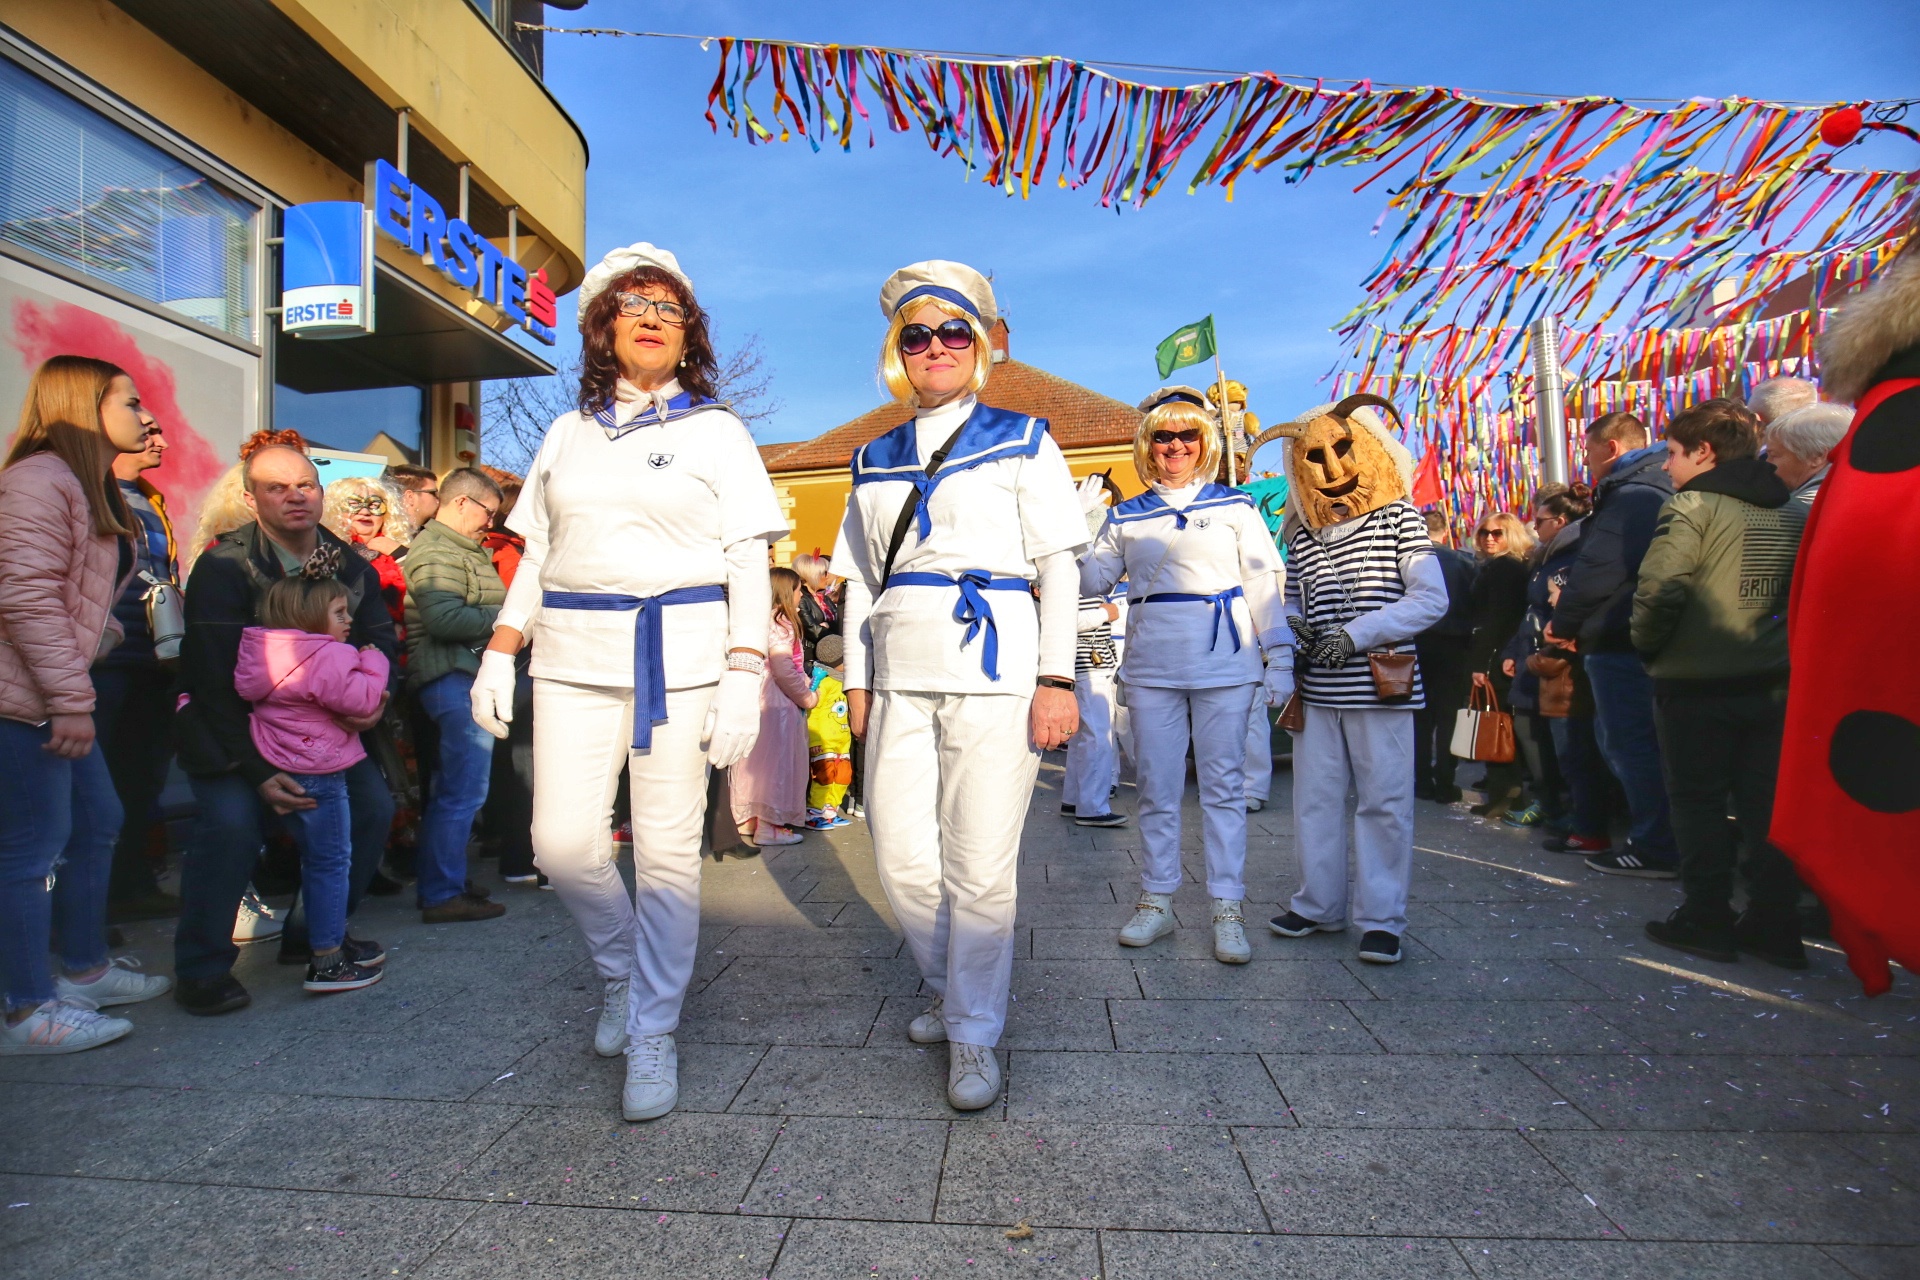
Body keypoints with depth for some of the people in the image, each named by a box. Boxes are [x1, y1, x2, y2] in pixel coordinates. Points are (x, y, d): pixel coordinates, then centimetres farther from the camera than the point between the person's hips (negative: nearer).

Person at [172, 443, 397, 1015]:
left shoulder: (351, 566, -1)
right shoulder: (224, 566, -17)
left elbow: (379, 640, 1)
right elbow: (217, 680, -23)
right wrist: (259, 769, -29)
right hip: (228, 732, -5)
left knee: (373, 807, -5)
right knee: (231, 822, -25)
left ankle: (315, 934, 16)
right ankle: (202, 971, -5)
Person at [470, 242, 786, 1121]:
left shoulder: (715, 431, 6)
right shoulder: (567, 433, 17)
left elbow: (749, 562, -1)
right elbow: (536, 555, 18)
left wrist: (745, 675, -11)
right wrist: (499, 654, 7)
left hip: (680, 653, -3)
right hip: (574, 654, 4)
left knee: (669, 851, -2)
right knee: (563, 843, -2)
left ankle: (652, 1034, 15)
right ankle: (621, 968, 27)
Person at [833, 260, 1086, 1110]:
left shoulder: (1020, 442, 5)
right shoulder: (875, 461, 17)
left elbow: (1059, 568, 0)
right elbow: (860, 581, 17)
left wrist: (1056, 678, -8)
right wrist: (858, 682, 10)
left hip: (992, 671, -4)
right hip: (899, 676, 5)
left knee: (979, 865, -3)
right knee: (901, 860, 6)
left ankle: (974, 1037, 16)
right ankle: (952, 994, 32)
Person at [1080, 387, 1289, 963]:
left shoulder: (1235, 507, 5)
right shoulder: (1125, 517, 11)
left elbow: (1265, 586, 4)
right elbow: (1091, 582, 8)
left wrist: (1279, 658, -2)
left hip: (1223, 664, -2)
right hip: (1151, 669, 2)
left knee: (1223, 786, 3)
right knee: (1157, 789, 8)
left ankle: (1229, 909, 12)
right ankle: (1156, 902, 19)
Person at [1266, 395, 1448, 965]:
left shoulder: (1397, 517, -1)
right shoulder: (1302, 533, 10)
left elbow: (1432, 599, -9)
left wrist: (1356, 634, -17)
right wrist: (1294, 626, -4)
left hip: (1380, 687, -4)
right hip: (1317, 689, 4)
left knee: (1385, 802, 3)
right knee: (1315, 799, 10)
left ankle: (1381, 919, 15)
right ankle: (1320, 905, 25)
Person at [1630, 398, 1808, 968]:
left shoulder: (1693, 507, -11)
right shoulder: (1793, 511, 10)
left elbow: (1658, 592, -19)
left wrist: (1648, 648, -4)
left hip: (1696, 683, -6)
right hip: (1772, 680, 6)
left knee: (1698, 802, 4)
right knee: (1766, 804, 11)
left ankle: (1706, 921, 10)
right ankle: (1775, 925, 17)